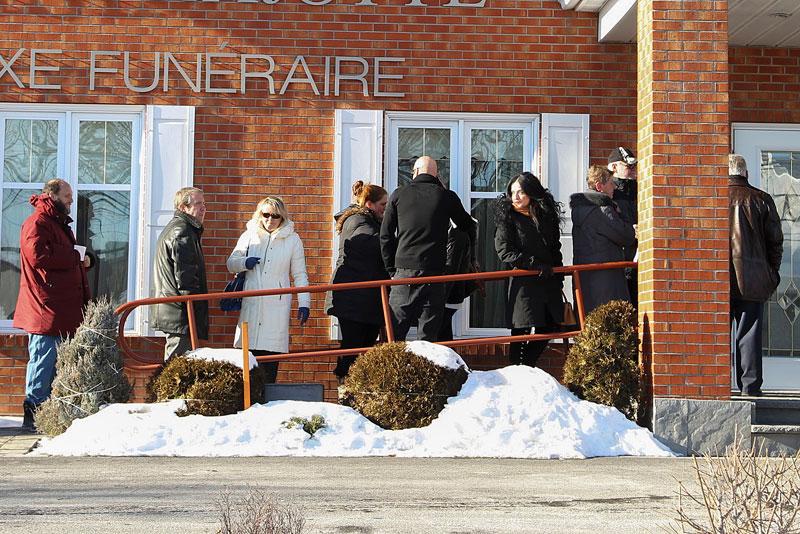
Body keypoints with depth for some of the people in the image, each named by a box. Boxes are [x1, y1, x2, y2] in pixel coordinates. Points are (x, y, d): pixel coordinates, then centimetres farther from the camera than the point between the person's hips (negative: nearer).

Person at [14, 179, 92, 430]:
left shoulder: (60, 223, 25)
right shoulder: (37, 223, -9)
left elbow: (69, 262, 34)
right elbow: (38, 255, -24)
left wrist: (82, 261, 11)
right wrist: (75, 256, -15)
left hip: (63, 310, 10)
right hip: (45, 308, -10)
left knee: (54, 363, 11)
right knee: (43, 360, -9)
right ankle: (34, 414, -7)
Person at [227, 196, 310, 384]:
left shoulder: (292, 239, 7)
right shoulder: (249, 235, 12)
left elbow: (300, 275, 11)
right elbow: (231, 264, 18)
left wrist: (304, 303, 3)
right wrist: (245, 262, -4)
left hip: (277, 306, -2)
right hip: (251, 304, 2)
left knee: (270, 358, -8)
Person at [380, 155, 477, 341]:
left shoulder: (399, 195, 7)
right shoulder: (447, 196, 6)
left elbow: (385, 236, 6)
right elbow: (469, 227, 18)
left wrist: (392, 269, 11)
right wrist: (470, 259, 31)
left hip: (404, 270, 0)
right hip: (434, 270, 0)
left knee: (394, 333, 2)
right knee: (429, 336, 3)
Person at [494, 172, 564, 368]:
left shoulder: (547, 216, 12)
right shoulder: (508, 218, -4)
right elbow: (503, 250, -12)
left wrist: (558, 276, 15)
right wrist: (534, 264, -15)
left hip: (549, 283, 6)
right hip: (523, 283, -6)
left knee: (550, 326, 7)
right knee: (521, 331, -5)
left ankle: (527, 367, 21)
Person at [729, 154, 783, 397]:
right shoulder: (761, 200, 4)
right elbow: (776, 240, 6)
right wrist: (772, 272, 16)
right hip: (752, 280, 0)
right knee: (748, 334, 3)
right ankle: (750, 386, 4)